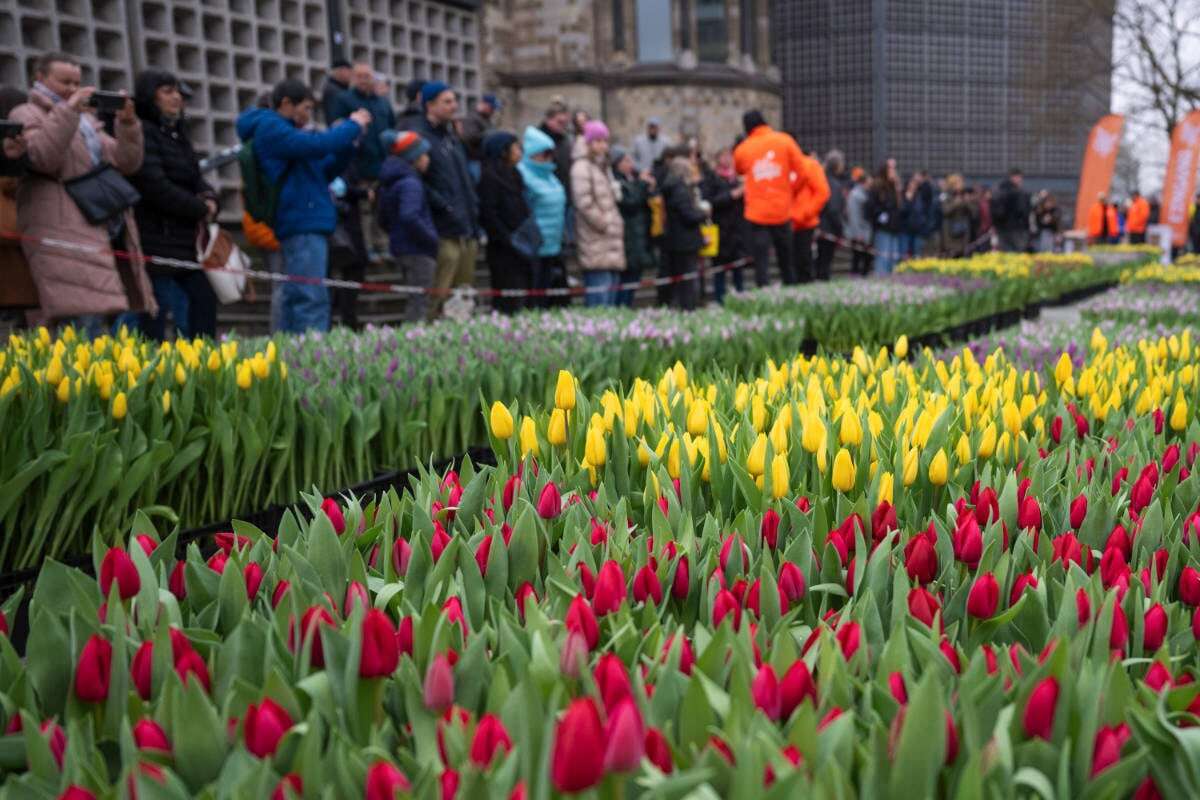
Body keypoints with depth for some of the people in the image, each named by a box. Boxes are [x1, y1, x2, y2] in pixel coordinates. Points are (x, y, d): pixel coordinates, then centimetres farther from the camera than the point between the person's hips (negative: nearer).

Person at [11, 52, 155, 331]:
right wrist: (67, 110, -12)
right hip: (63, 232, -7)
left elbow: (128, 163, 19)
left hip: (108, 231, 7)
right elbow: (41, 158, -12)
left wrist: (128, 123, 5)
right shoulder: (26, 115, 9)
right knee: (84, 317, -20)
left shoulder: (86, 120, 29)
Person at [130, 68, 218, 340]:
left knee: (203, 298, 7)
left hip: (186, 239, 9)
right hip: (156, 239, -9)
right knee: (157, 312, -5)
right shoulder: (141, 132, -9)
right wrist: (200, 209, -10)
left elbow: (195, 177, 18)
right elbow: (155, 186, -18)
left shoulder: (176, 132, 18)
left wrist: (209, 198, -5)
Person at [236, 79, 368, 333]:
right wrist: (353, 125, -5)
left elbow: (322, 173, 24)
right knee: (312, 301, -16)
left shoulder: (275, 129, 25)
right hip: (303, 226, -10)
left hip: (303, 224, 10)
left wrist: (348, 145, 12)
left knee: (294, 299, 11)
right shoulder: (270, 127, -4)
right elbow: (316, 145, -19)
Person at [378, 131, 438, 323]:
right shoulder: (410, 183, -16)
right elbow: (409, 217, -30)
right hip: (418, 251, -9)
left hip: (399, 248, 9)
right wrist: (431, 238, -20)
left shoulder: (389, 183, 14)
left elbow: (384, 220, 21)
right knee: (419, 302, -7)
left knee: (414, 300, 17)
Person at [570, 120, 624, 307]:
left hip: (612, 244, 9)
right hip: (596, 244, -9)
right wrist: (604, 224, -12)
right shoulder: (582, 167, -7)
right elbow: (584, 202, -16)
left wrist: (616, 225, 14)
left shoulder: (603, 166, 22)